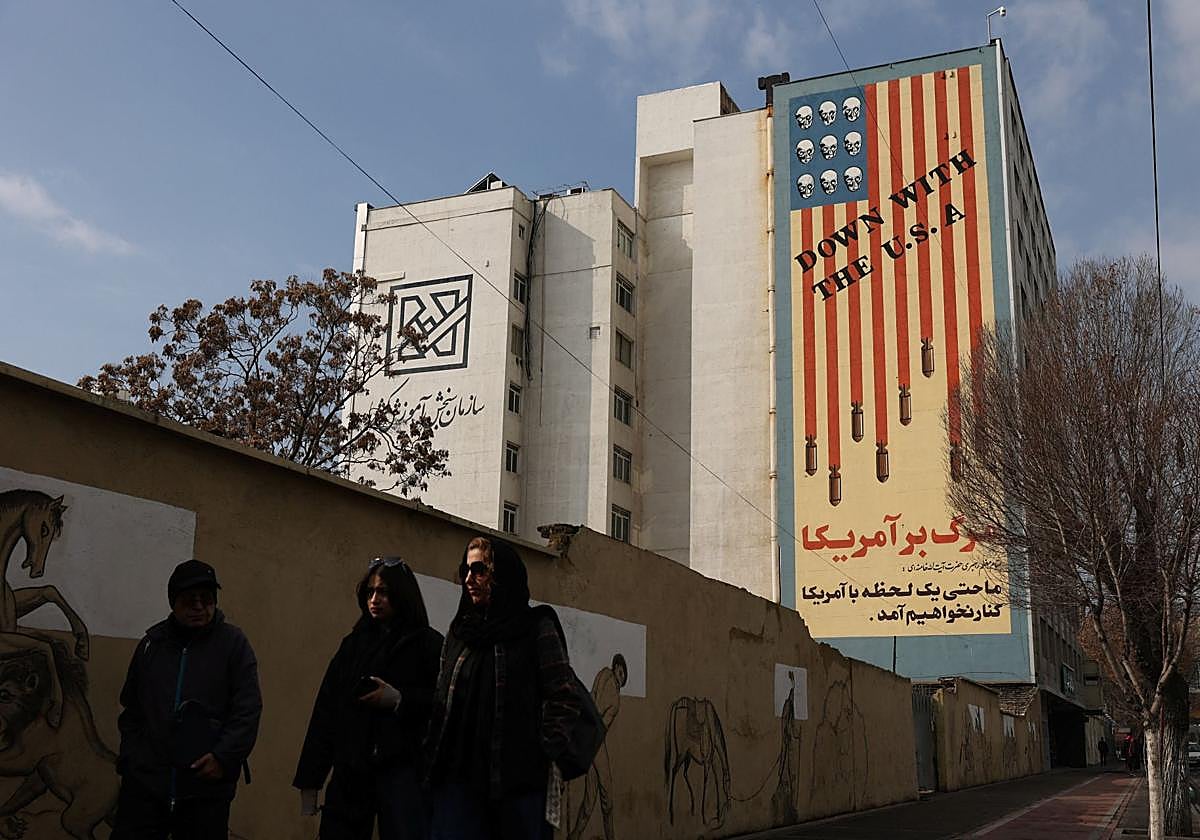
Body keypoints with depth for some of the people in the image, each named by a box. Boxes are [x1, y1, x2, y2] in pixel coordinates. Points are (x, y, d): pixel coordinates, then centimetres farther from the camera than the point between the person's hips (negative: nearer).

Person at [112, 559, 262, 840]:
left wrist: (224, 757, -14)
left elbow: (248, 710, -5)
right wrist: (130, 757, 7)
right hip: (145, 783, 3)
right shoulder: (152, 643, 11)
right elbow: (132, 711, 18)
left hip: (206, 790, -2)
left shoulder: (232, 643, 0)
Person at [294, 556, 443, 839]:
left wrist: (399, 700, -16)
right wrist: (309, 780, 5)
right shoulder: (353, 644, 15)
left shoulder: (428, 644, 3)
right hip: (350, 773, 4)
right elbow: (325, 713, 10)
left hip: (402, 771, -4)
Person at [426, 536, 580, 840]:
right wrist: (434, 755, 7)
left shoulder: (537, 627, 1)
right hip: (458, 776, 4)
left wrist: (544, 753, -11)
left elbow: (564, 698, -3)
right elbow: (440, 700, 17)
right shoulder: (459, 632, 16)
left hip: (519, 778, -4)